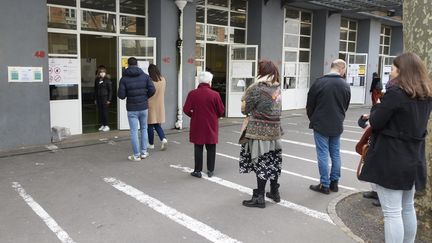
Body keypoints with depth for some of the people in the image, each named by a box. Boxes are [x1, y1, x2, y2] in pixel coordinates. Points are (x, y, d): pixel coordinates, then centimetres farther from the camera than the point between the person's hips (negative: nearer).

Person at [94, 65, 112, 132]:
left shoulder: (107, 80, -6)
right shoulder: (97, 80, 8)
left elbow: (110, 90, -7)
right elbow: (95, 90, 14)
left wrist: (109, 99, -11)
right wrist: (95, 99, 11)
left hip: (105, 98, -5)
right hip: (98, 98, 5)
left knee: (105, 112, -4)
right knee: (100, 112, 8)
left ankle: (106, 126, 4)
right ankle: (102, 125, 16)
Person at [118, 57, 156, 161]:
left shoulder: (124, 78, -6)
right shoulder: (145, 76, -2)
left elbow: (121, 95, -11)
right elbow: (152, 90, -9)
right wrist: (146, 97, 9)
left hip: (132, 109, -2)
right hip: (144, 107, 2)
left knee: (134, 132, 4)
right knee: (144, 129, 18)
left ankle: (136, 155, 9)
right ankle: (144, 152, 21)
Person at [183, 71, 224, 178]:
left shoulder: (192, 93, -7)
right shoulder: (215, 94, -10)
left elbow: (186, 110, -6)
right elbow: (221, 111, -4)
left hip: (197, 126, 1)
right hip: (211, 126, 0)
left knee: (198, 149, 9)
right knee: (211, 149, 11)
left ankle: (197, 171, 13)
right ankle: (210, 170, 17)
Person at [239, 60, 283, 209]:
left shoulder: (257, 88, -14)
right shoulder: (277, 87, 7)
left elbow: (244, 109, -9)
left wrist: (245, 97, 7)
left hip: (259, 131, -7)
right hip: (274, 129, 7)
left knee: (261, 163, 0)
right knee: (273, 161, 16)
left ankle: (259, 198, 8)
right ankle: (274, 192, 29)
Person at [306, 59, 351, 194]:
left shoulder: (319, 82, -11)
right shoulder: (345, 86, 0)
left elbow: (310, 105, -4)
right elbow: (345, 106, 9)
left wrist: (312, 119, 14)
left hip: (320, 125, -4)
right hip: (337, 126, 4)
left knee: (323, 154, 1)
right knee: (335, 154, 14)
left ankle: (325, 185, 6)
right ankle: (334, 182, 21)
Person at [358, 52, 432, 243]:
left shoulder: (395, 92, -16)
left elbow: (375, 122, -14)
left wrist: (377, 107, 4)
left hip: (390, 159, -8)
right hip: (414, 160, 8)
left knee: (392, 212, -2)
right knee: (407, 208, 22)